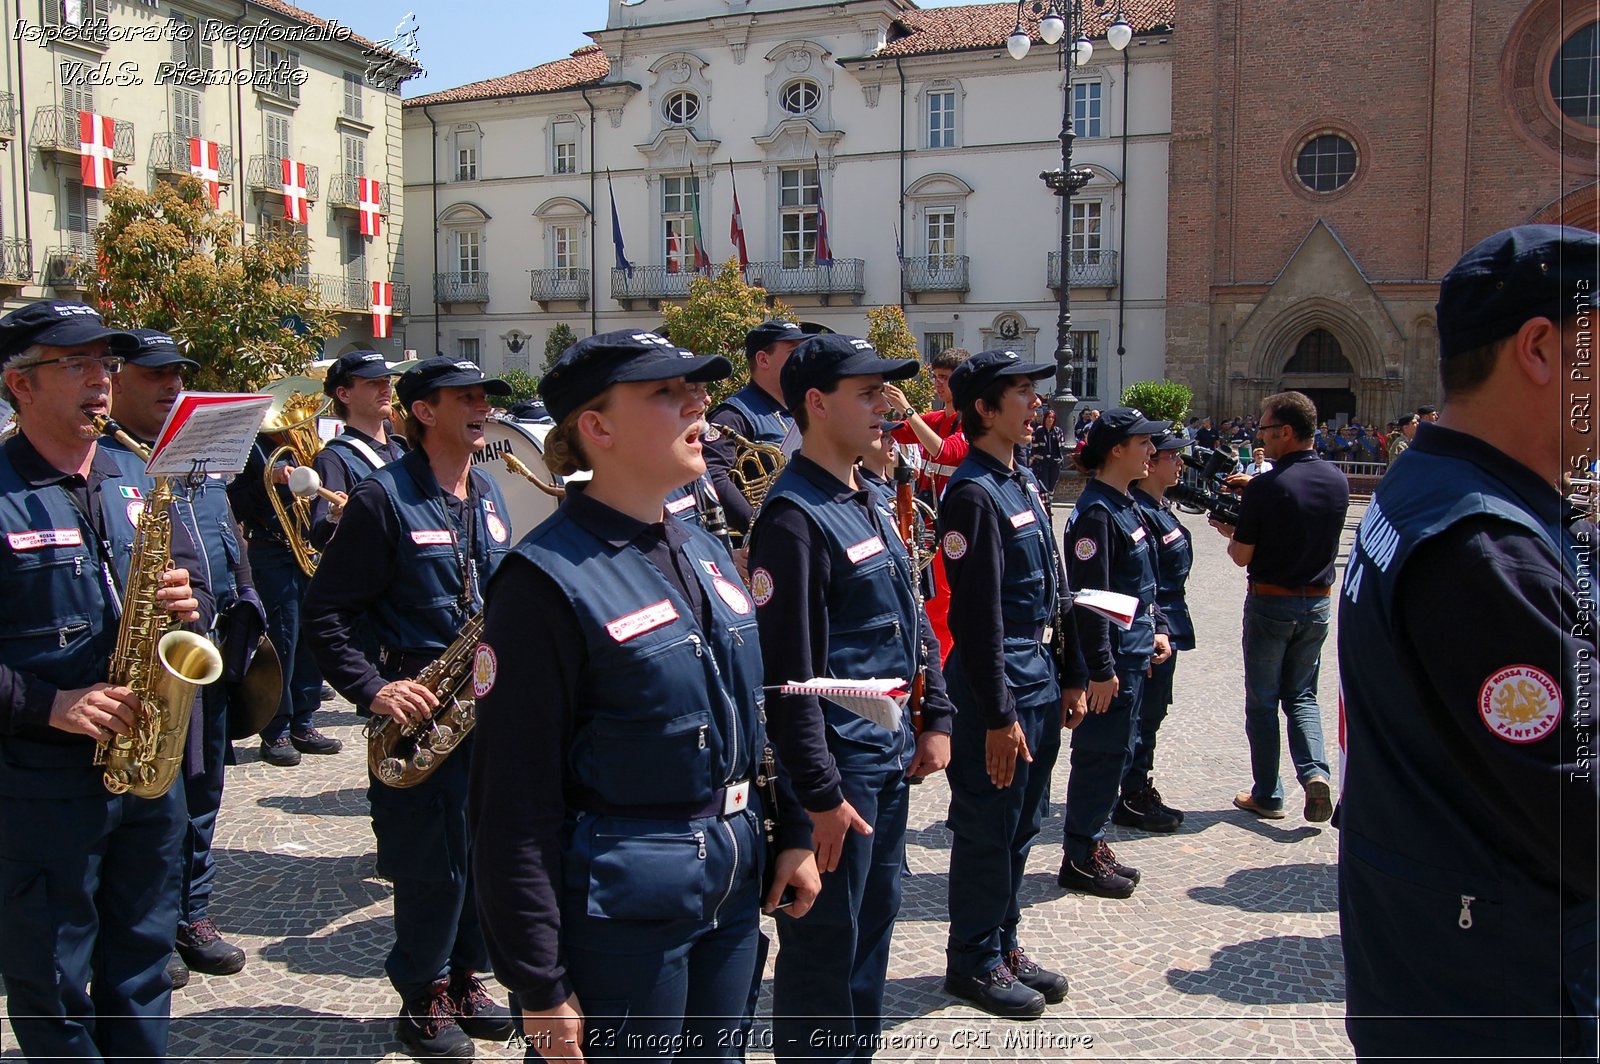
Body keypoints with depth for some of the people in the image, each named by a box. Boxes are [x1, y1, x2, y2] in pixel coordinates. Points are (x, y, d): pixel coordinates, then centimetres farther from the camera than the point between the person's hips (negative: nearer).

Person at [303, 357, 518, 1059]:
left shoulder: (488, 493, 11)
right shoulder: (383, 498, -11)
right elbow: (328, 612, -10)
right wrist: (373, 689, -20)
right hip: (421, 705, -6)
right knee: (434, 862, 1)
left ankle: (467, 978, 31)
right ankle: (424, 998, 21)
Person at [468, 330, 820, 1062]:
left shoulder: (706, 551, 7)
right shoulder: (548, 579, -17)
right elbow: (515, 804, -16)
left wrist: (793, 832, 11)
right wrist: (540, 987, -14)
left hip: (734, 890, 7)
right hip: (619, 911, -7)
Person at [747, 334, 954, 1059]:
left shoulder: (874, 504, 10)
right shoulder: (793, 516, -18)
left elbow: (915, 621, 18)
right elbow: (787, 673, -21)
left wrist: (936, 718, 12)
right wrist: (821, 793, -20)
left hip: (892, 755, 9)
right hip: (837, 764, -9)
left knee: (874, 925, 20)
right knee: (824, 945, 5)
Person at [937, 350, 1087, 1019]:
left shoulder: (1025, 484, 13)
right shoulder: (972, 493, -17)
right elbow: (977, 614, -21)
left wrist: (1070, 679, 17)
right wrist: (998, 716, -20)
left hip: (1041, 680, 9)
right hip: (997, 684, -9)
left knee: (1021, 824, 18)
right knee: (987, 829, 4)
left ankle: (1005, 945, 32)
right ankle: (973, 961, 20)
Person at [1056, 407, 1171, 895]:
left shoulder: (1128, 505, 12)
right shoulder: (1096, 512, -19)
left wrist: (1157, 629, 16)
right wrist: (1101, 669, -21)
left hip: (1133, 654, 10)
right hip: (1111, 659, -10)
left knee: (1116, 753, 17)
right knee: (1100, 754, 0)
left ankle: (1094, 845, 29)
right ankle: (1080, 858, 13)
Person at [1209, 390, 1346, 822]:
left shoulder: (1264, 487, -19)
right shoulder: (1338, 481, -1)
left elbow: (1242, 556, -14)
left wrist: (1230, 535, 8)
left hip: (1271, 603, -5)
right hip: (1318, 603, 5)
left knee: (1262, 701, 9)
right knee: (1302, 696, 19)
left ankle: (1267, 795, 16)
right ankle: (1315, 773, -2)